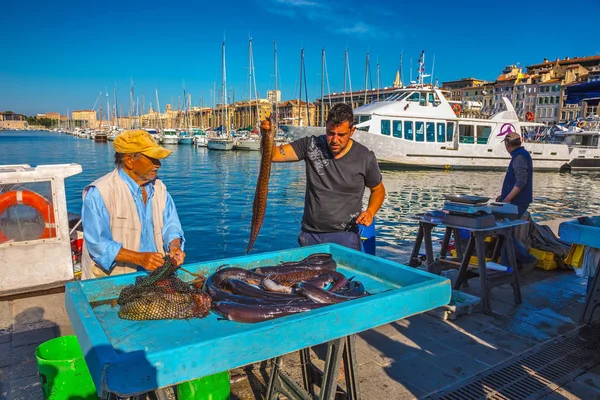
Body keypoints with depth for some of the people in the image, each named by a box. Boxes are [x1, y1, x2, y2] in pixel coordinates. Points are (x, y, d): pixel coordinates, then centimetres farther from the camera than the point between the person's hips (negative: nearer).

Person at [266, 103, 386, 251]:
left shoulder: (365, 157, -7)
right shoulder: (311, 145, -5)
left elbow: (378, 190, 7)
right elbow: (274, 154, -11)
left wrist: (370, 212, -11)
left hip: (345, 235, -1)